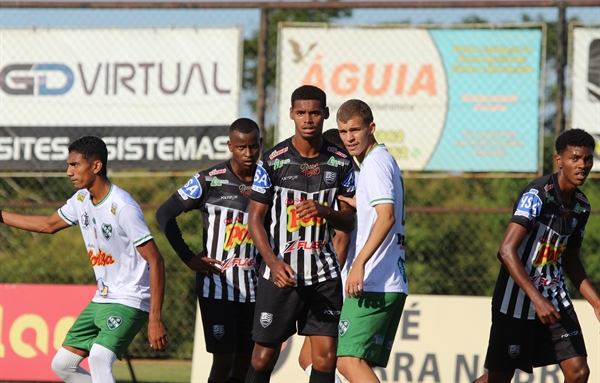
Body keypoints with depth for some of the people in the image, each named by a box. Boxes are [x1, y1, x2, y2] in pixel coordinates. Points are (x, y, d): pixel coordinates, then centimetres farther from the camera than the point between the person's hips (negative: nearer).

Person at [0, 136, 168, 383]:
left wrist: (155, 319, -26)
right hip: (101, 300, 9)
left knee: (99, 359, -31)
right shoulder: (81, 200, 3)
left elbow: (155, 261, -22)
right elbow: (49, 225, 24)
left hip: (130, 302, -9)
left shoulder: (123, 208, -22)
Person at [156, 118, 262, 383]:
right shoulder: (209, 181, -7)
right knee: (224, 359, -10)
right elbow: (165, 214, -3)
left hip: (253, 290, 4)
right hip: (216, 287, -4)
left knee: (245, 361, 5)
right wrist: (189, 258, -6)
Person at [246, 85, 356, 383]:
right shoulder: (273, 161, -5)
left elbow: (349, 222, 8)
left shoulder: (341, 162, 3)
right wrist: (274, 263, -18)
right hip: (280, 272, -2)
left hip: (324, 274, 2)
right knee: (265, 354, 2)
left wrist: (324, 211, -15)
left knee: (325, 355, -4)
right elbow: (256, 219, -3)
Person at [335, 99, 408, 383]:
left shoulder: (375, 163, -9)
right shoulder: (385, 160, 22)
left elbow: (386, 216, -22)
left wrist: (360, 263, -29)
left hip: (372, 283, -11)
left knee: (350, 360, -17)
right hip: (393, 283, 11)